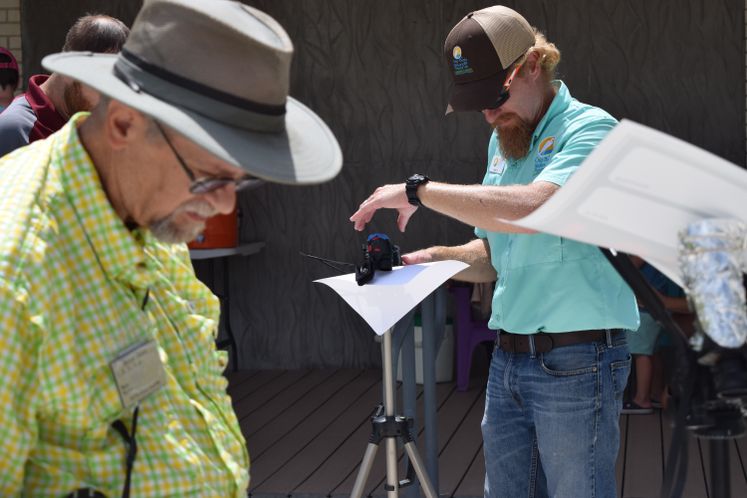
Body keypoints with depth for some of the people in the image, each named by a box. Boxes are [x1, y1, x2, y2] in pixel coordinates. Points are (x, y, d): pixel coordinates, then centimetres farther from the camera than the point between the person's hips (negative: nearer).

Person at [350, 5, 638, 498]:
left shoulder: (590, 129, -11)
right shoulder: (502, 141, 15)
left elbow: (533, 208, -30)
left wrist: (420, 190, -22)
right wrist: (436, 258, 2)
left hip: (576, 362, -7)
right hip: (508, 359, 7)